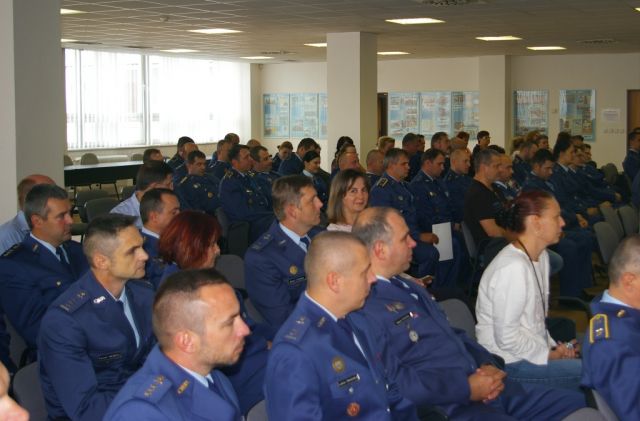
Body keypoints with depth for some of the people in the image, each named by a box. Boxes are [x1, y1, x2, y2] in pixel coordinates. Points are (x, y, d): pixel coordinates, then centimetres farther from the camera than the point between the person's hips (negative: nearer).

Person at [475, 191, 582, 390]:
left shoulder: (541, 256, 8)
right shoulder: (513, 268, -23)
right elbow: (506, 337, -22)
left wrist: (553, 347, 2)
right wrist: (550, 356, -11)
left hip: (533, 351, 10)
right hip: (511, 365, -10)